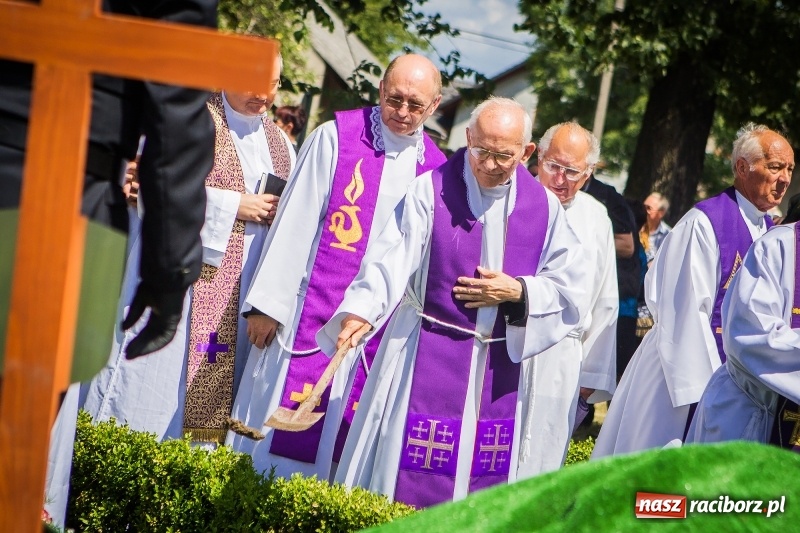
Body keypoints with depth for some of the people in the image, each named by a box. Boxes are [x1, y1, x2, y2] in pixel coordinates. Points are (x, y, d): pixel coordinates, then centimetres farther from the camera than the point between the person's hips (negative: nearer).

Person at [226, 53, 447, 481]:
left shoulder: (435, 168, 6)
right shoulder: (336, 137, -3)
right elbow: (295, 224, -3)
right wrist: (269, 303, -7)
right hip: (311, 313, -3)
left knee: (343, 436, 7)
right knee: (284, 425, 0)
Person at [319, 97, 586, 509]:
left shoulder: (544, 207, 4)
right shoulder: (432, 189, -5)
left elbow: (569, 286, 8)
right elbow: (390, 261, -16)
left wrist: (518, 292, -9)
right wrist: (359, 312, -32)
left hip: (500, 367, 3)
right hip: (430, 357, -3)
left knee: (483, 475, 7)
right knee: (411, 474, -3)